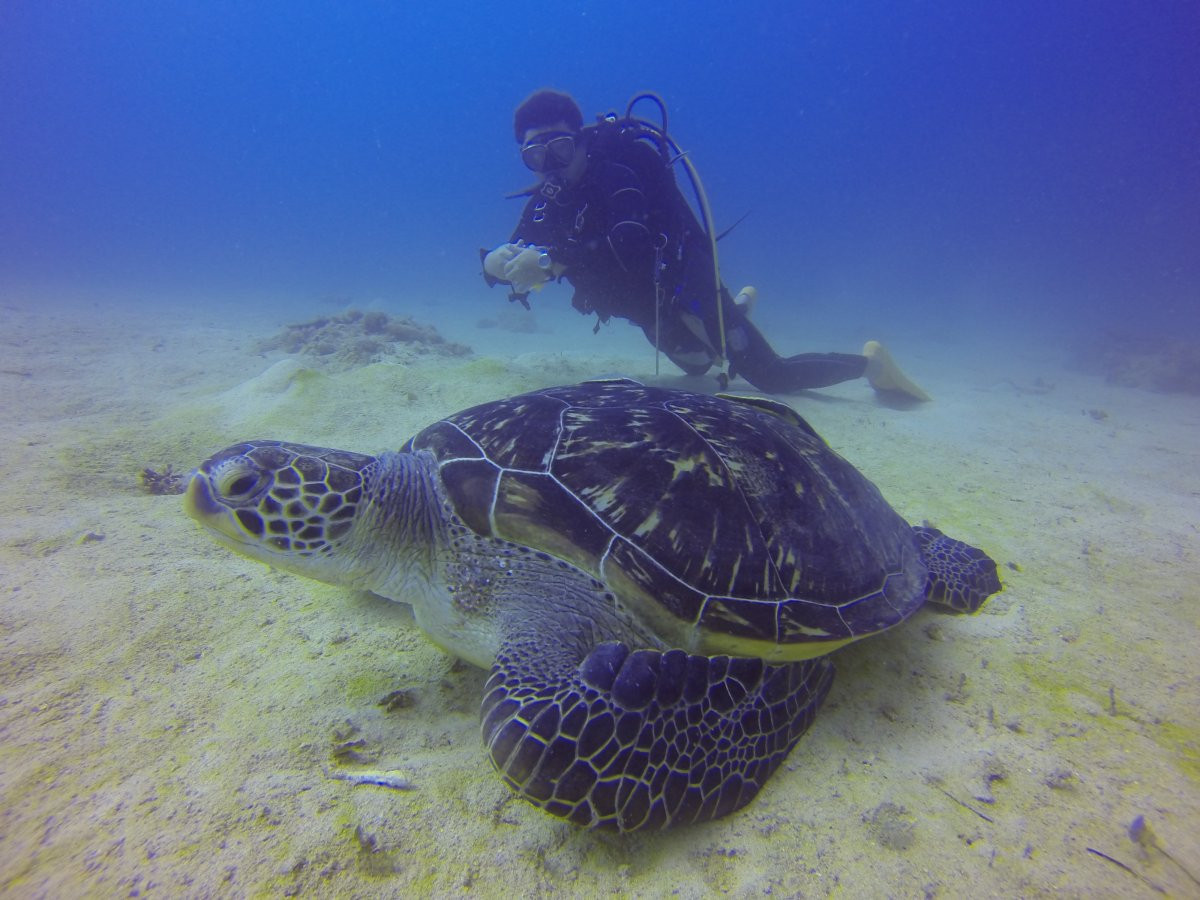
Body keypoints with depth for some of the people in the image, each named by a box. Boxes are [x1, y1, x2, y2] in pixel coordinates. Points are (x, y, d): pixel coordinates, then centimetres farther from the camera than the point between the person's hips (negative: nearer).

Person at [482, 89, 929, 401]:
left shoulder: (613, 175, -25)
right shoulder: (547, 201, -2)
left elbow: (631, 247, -43)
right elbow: (516, 256, -3)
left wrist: (551, 261, -48)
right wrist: (496, 261, -27)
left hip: (687, 295, -8)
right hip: (655, 313, 8)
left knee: (774, 376, -6)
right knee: (698, 366, 34)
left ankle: (868, 360, 16)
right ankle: (739, 305, 57)